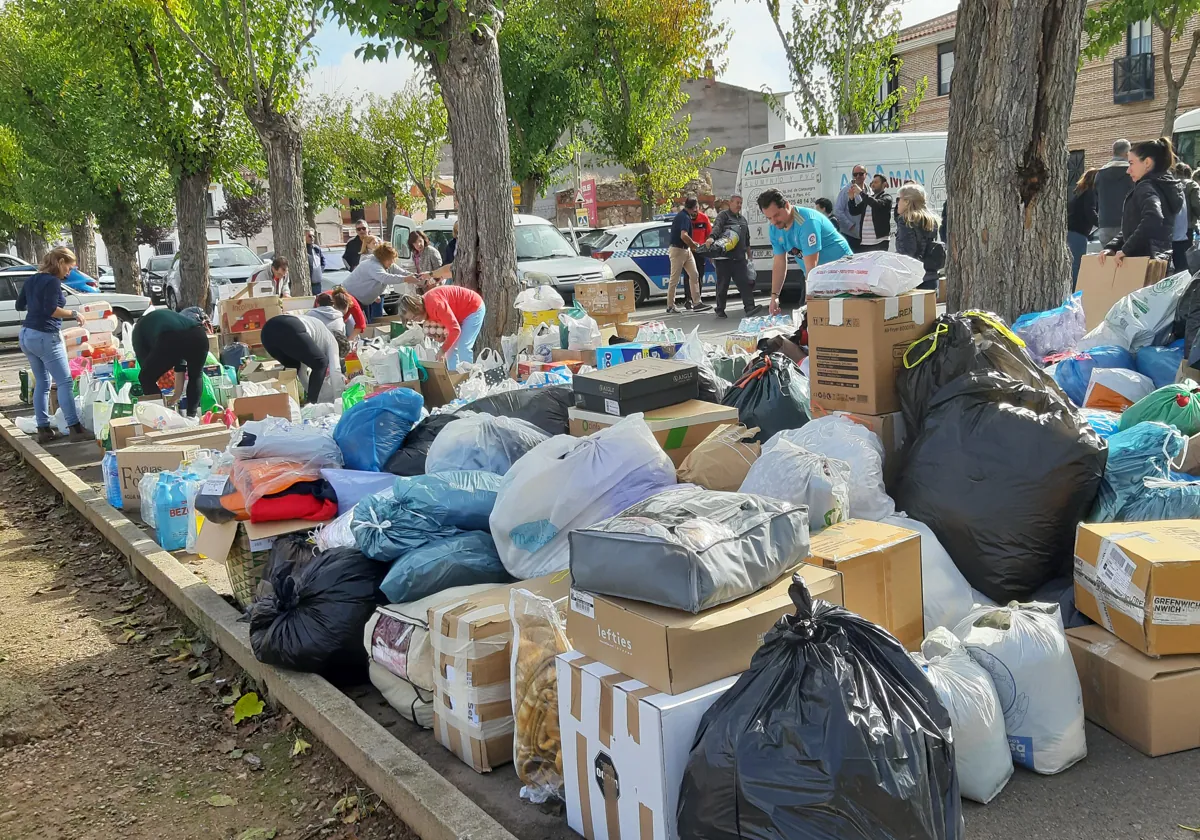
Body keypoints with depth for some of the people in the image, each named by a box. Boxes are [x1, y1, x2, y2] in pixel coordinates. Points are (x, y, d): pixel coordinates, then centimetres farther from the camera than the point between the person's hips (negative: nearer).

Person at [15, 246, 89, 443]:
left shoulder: (31, 280, 13)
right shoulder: (53, 281, -13)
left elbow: (20, 306, 21)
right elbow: (51, 310, -22)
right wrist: (73, 313, -11)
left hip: (26, 335, 9)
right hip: (45, 337, -9)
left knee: (42, 382, 13)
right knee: (64, 382, -6)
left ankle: (43, 429, 13)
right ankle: (75, 429, -9)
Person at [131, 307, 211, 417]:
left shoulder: (140, 327, 32)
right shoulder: (172, 315, 45)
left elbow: (143, 360, 28)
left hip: (170, 338, -4)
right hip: (198, 335, 4)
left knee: (146, 378, 19)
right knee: (196, 375, 31)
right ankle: (192, 415, 25)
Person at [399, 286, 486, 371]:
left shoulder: (435, 303, -34)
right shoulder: (425, 305, -5)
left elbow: (455, 329, -32)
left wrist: (443, 350, -25)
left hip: (474, 308, -9)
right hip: (460, 313, 9)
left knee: (463, 348, -15)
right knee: (450, 348, 5)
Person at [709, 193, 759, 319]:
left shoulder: (742, 219, 22)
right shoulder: (723, 215, 0)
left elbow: (747, 238, 29)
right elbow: (717, 227, -20)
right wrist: (712, 237, -40)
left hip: (739, 257, 6)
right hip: (724, 257, -6)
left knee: (744, 282, -6)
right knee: (723, 285, 1)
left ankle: (749, 307, -11)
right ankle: (720, 310, 9)